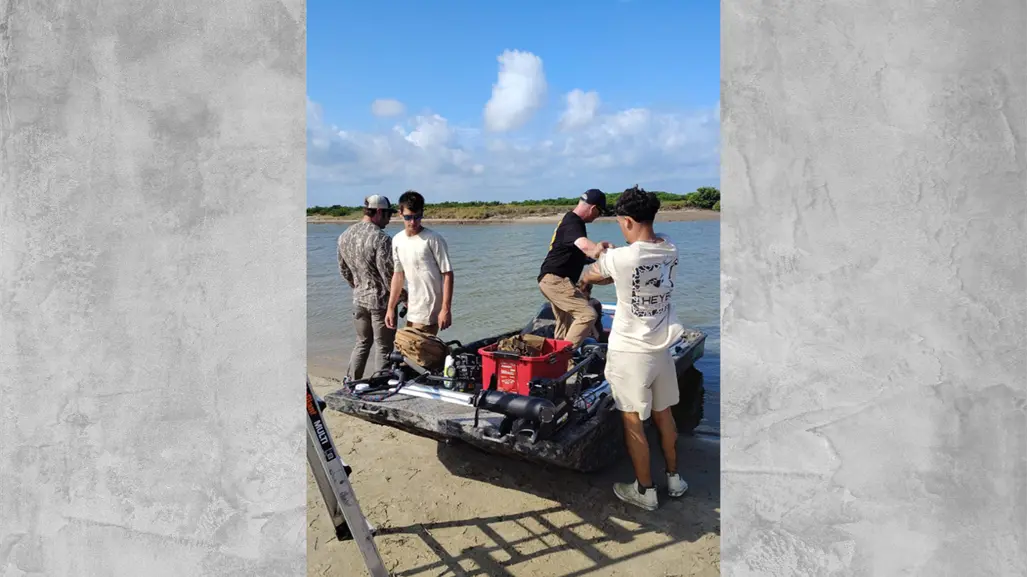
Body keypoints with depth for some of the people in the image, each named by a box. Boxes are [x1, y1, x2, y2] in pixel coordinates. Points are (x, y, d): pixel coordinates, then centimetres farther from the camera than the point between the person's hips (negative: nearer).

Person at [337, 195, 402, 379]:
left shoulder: (344, 236, 5)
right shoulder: (381, 239, -20)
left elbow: (344, 270, 14)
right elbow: (388, 274, -19)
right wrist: (403, 297, -6)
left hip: (359, 299, 7)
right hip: (381, 300, -7)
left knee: (362, 342, 21)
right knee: (383, 347, 5)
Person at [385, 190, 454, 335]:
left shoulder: (433, 239, -13)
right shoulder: (397, 240, 6)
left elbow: (447, 274, -13)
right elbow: (398, 274, 14)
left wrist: (446, 309, -18)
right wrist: (391, 308, 13)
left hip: (430, 309, -7)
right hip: (412, 309, 7)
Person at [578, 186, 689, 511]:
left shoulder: (620, 258, -20)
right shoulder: (670, 252, -2)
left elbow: (590, 276, 1)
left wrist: (583, 280, 24)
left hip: (630, 352, -6)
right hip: (661, 347, 7)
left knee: (633, 420, 7)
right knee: (663, 413, 21)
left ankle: (645, 491, 19)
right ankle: (674, 479, 36)